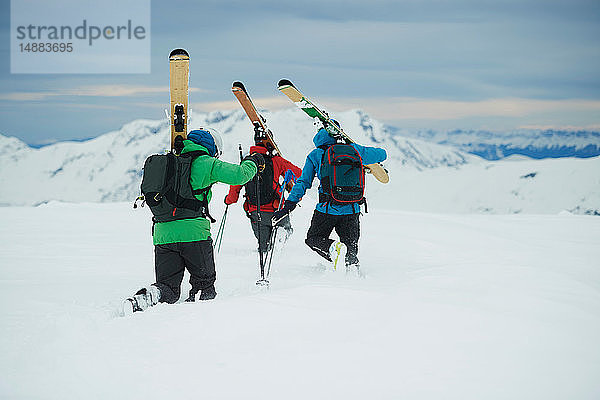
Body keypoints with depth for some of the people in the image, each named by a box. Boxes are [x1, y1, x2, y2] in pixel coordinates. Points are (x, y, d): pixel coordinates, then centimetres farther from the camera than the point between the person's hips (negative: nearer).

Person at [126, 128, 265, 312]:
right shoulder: (206, 163, 0)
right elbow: (238, 175, -6)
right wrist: (252, 162, 14)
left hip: (162, 234, 5)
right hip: (193, 231, -5)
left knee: (168, 286, 7)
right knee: (205, 284, 13)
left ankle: (151, 295, -24)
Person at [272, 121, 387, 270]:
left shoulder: (314, 156, 2)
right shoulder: (352, 149, 4)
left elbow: (303, 182, -2)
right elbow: (381, 154, 14)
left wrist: (288, 206, 0)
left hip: (327, 208, -2)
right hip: (352, 209, 2)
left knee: (313, 238, 15)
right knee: (351, 246, 17)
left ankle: (332, 247, -15)